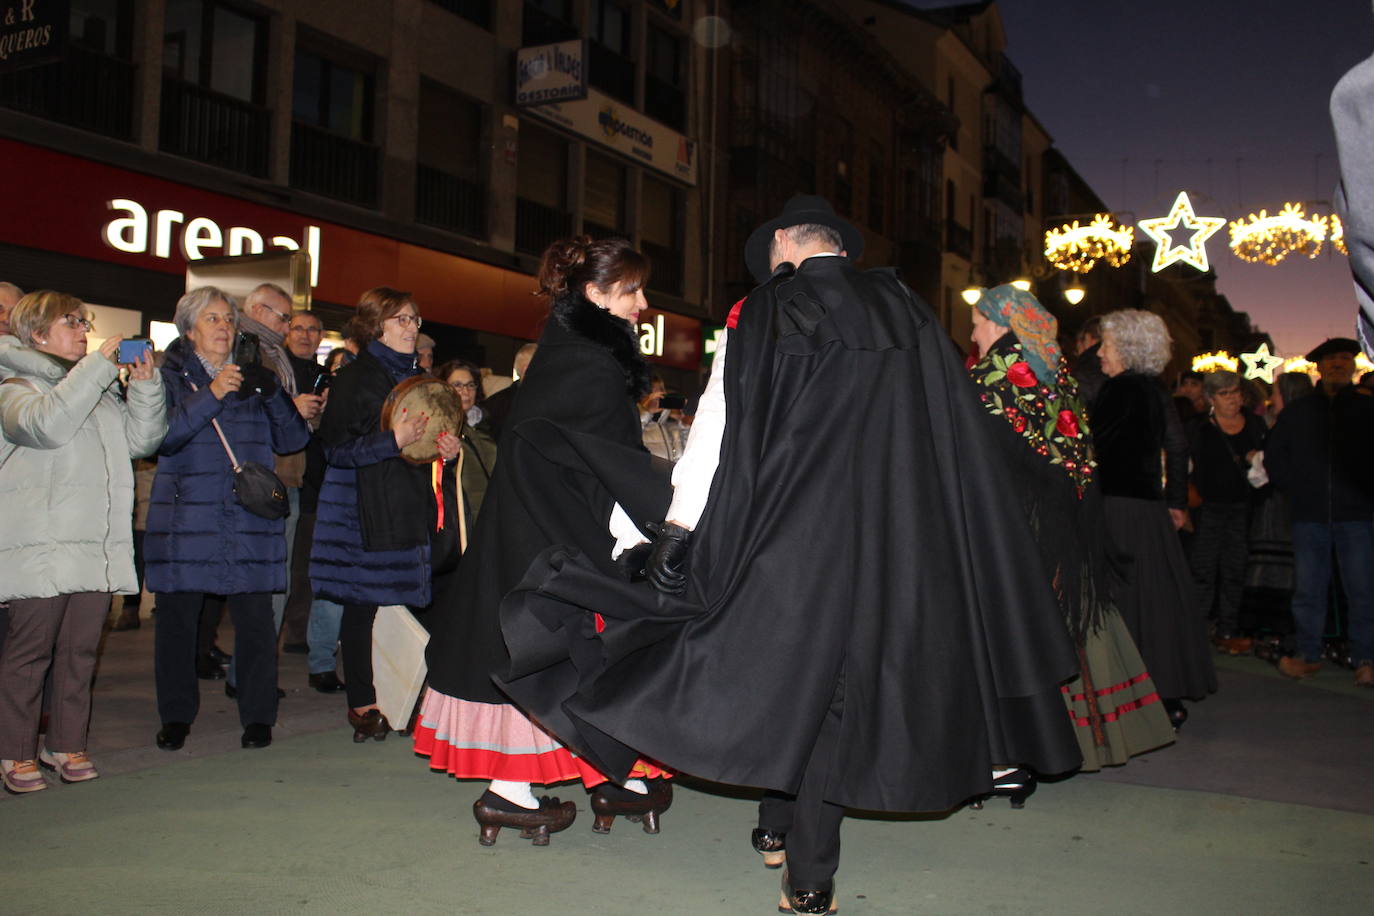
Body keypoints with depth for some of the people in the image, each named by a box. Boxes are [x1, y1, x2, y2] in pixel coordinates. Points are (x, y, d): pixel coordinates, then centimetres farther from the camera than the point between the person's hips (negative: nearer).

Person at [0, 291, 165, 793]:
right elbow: (47, 425, -20)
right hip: (41, 544, -6)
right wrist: (97, 365, -17)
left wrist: (145, 385, 7)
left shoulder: (100, 390, 22)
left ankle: (66, 744, 18)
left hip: (97, 544, 6)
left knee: (81, 648, 8)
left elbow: (141, 439, 19)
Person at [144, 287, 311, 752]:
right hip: (185, 514, -1)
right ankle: (176, 716, 17)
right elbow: (160, 434, -9)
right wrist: (212, 396, -17)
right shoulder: (170, 375, 7)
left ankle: (258, 716, 9)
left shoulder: (253, 376, 15)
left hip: (250, 517, 2)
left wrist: (272, 394, -8)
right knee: (177, 617, 2)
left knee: (255, 618, -2)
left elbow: (292, 440, 8)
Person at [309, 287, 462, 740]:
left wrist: (447, 450, 4)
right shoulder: (355, 377, -4)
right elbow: (336, 448, -11)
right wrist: (393, 440, -21)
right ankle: (361, 704, 7)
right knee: (363, 606, -2)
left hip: (412, 509, 6)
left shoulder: (417, 377, 18)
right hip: (367, 511, -6)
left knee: (404, 604, 3)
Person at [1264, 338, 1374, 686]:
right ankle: (1308, 655, 12)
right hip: (1309, 516, 2)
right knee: (1308, 589, 4)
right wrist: (1295, 490, 9)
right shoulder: (1296, 413, 12)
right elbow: (1273, 455, 18)